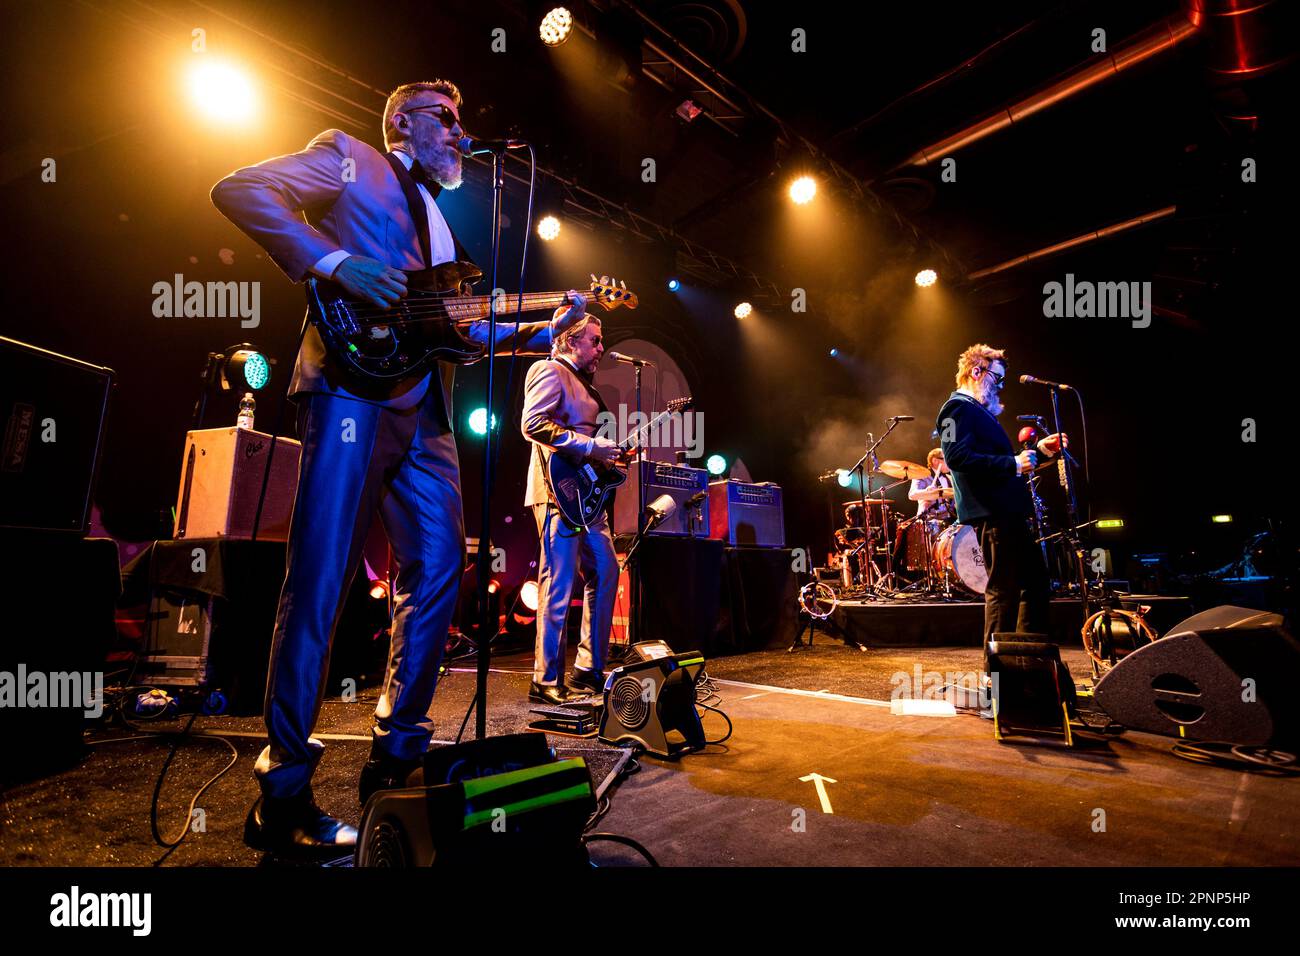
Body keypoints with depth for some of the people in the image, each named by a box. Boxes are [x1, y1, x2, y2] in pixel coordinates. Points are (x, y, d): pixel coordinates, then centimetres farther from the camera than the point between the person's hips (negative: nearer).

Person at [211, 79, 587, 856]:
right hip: (352, 385, -8)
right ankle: (283, 792, 2)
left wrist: (547, 328, 16)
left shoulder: (437, 217, 31)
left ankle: (397, 753, 17)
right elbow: (239, 189, -1)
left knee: (439, 569, 4)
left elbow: (468, 325, 26)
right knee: (322, 579, -9)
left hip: (423, 406, 8)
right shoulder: (347, 159, 12)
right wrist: (331, 261, -14)